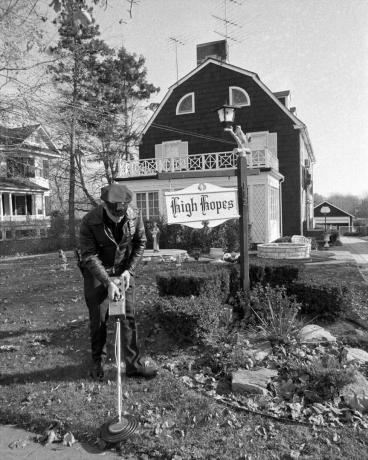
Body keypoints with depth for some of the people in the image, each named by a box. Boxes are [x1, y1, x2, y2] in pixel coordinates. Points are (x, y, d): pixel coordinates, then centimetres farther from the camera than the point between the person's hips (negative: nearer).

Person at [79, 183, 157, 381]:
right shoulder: (89, 222, -24)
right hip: (97, 272, -2)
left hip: (124, 271, 2)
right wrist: (108, 282, -29)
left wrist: (129, 269, -8)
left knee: (129, 317, 2)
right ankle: (98, 363, 23)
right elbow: (89, 256, -22)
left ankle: (134, 364, 13)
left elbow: (140, 243, 0)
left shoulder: (135, 216, -15)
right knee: (98, 319, 2)